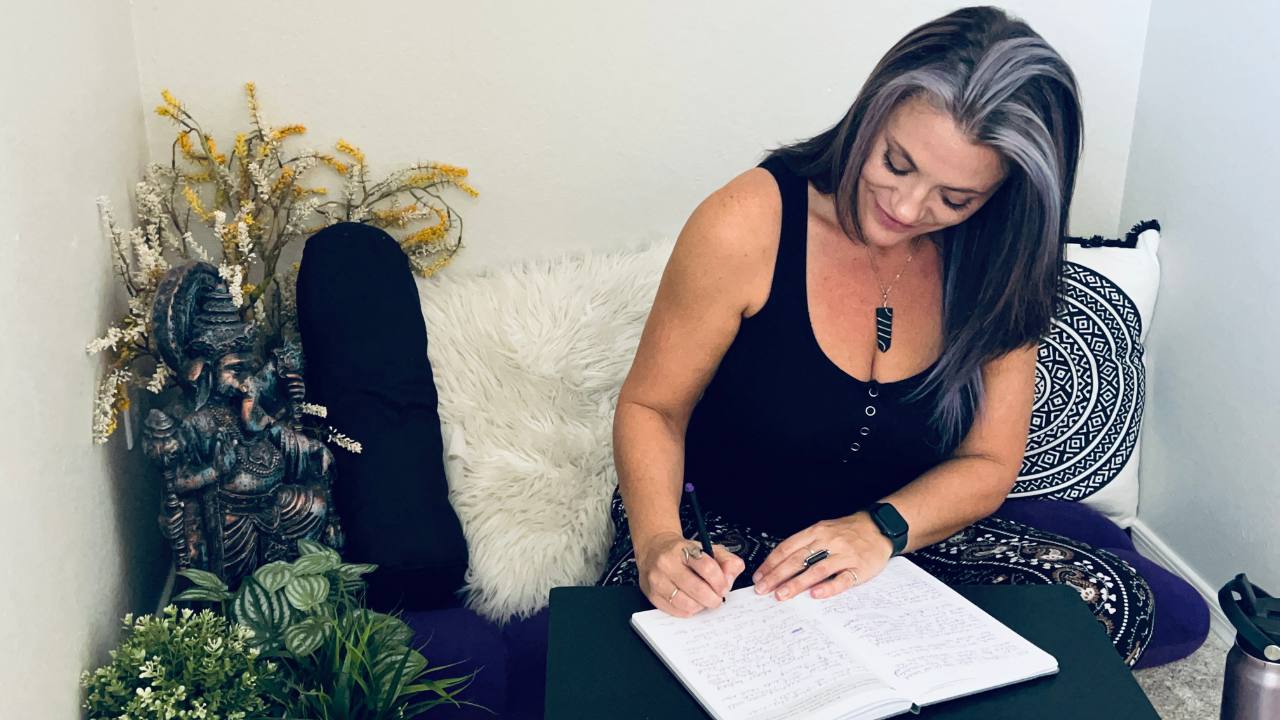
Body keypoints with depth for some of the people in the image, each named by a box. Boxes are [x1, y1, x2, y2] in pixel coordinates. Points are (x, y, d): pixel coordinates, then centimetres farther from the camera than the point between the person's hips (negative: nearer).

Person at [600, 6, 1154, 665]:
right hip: (721, 534, -3)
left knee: (1108, 599, -18)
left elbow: (986, 464, -4)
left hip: (903, 536, 4)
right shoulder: (748, 226, -19)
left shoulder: (998, 265, -8)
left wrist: (880, 529, -24)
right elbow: (650, 408, -11)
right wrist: (658, 541, -30)